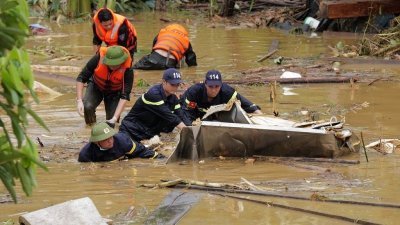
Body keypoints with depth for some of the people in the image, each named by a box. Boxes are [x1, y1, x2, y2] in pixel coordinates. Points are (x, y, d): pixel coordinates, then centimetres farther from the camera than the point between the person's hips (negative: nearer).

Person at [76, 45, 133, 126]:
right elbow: (81, 79, -22)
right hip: (96, 86, 0)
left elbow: (124, 96, -31)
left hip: (115, 92, 0)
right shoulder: (98, 59, -34)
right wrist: (79, 101, -30)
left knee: (111, 122, -11)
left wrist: (115, 118, -40)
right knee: (87, 106, -28)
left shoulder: (128, 70, -34)